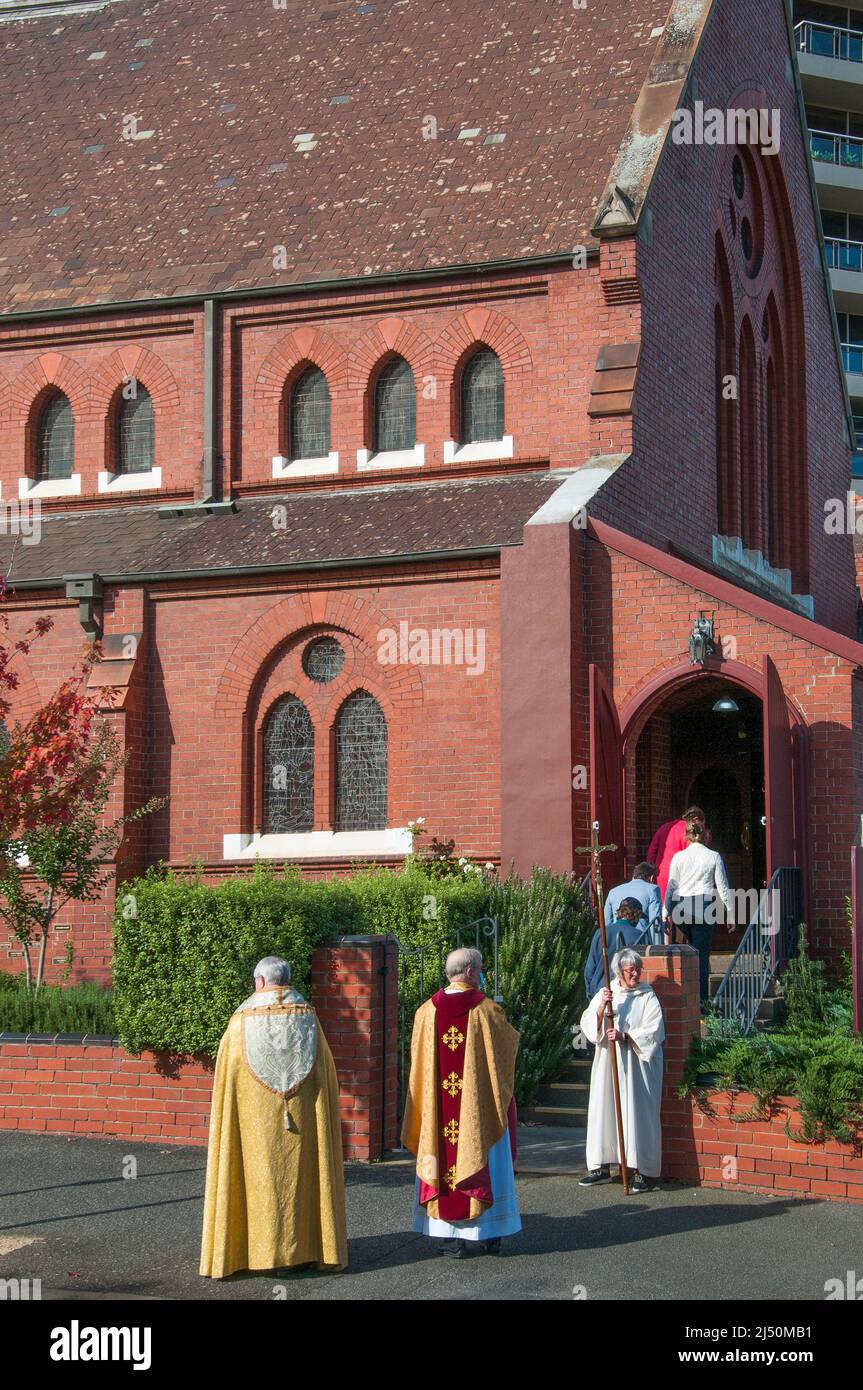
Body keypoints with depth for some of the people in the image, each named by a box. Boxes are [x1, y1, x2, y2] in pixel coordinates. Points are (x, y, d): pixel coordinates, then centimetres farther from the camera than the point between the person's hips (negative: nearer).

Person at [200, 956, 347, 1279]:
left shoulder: (242, 1021, -6)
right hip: (303, 1117, 2)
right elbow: (326, 1072, 4)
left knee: (261, 1178, 4)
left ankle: (264, 1250, 3)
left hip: (256, 1121, -2)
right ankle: (307, 1248, 12)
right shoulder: (308, 1019, 0)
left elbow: (226, 1076, -1)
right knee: (301, 1177, 10)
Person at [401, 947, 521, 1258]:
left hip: (439, 1109, 2)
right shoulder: (487, 1010, -11)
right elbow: (509, 1043, 5)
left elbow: (418, 1060, 6)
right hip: (480, 1105, -2)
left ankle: (450, 1236, 7)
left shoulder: (427, 1011, -3)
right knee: (480, 1162, 9)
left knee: (444, 1161, 8)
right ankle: (488, 1234, 14)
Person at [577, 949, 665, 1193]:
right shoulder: (604, 994, 8)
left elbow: (654, 1031, -8)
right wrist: (602, 1007, -17)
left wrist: (625, 1037, -19)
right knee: (604, 1111, 4)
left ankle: (638, 1171, -2)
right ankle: (602, 1167, 14)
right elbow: (588, 1025, 0)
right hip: (607, 1063, 3)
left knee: (637, 1114, -6)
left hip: (636, 1066, -3)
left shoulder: (647, 998, 1)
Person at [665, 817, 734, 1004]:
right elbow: (723, 887, 3)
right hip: (705, 906, -2)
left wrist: (666, 912, 9)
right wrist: (730, 912, 9)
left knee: (693, 948, 21)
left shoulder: (678, 857, 4)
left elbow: (671, 887, 4)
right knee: (702, 953, 0)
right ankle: (701, 999, -2)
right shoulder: (713, 857, 1)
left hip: (680, 906, 2)